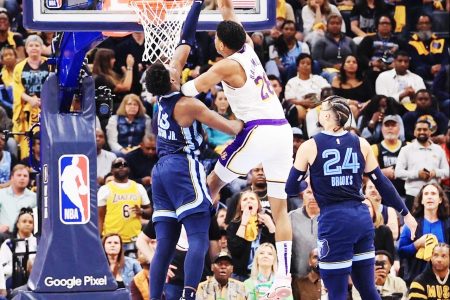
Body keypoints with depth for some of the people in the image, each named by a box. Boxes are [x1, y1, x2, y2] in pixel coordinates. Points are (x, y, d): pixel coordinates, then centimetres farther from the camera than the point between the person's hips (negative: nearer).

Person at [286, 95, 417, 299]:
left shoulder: (310, 146, -3)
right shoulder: (361, 144, 6)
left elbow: (291, 188, 3)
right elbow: (382, 183, 9)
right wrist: (405, 213, 19)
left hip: (334, 221, -5)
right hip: (362, 218, 5)